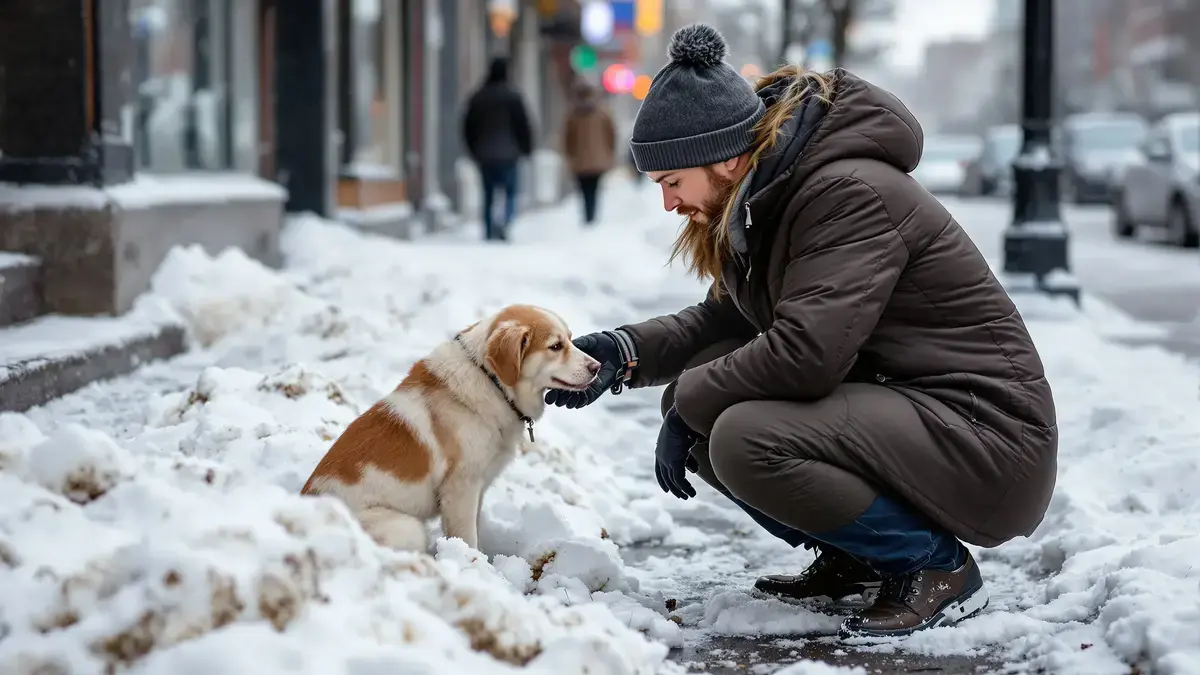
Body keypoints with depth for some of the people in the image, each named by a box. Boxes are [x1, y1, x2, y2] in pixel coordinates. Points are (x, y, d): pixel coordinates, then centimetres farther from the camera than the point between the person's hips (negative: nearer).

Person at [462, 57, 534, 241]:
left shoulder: (477, 97, 5)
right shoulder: (512, 97, -7)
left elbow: (468, 127, 10)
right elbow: (523, 124, -6)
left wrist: (474, 150, 21)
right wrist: (526, 148, 6)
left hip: (484, 155, 3)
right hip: (508, 154, -3)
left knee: (488, 194, 10)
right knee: (511, 193, 2)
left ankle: (489, 232, 8)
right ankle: (504, 223, -23)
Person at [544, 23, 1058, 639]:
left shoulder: (850, 194, -22)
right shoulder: (767, 199, 7)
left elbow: (804, 352, -29)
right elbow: (724, 319, 16)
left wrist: (689, 404, -15)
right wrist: (621, 352, -1)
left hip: (992, 448, -10)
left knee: (746, 442, -28)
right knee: (699, 401, -1)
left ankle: (937, 567, -9)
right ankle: (853, 560, 10)